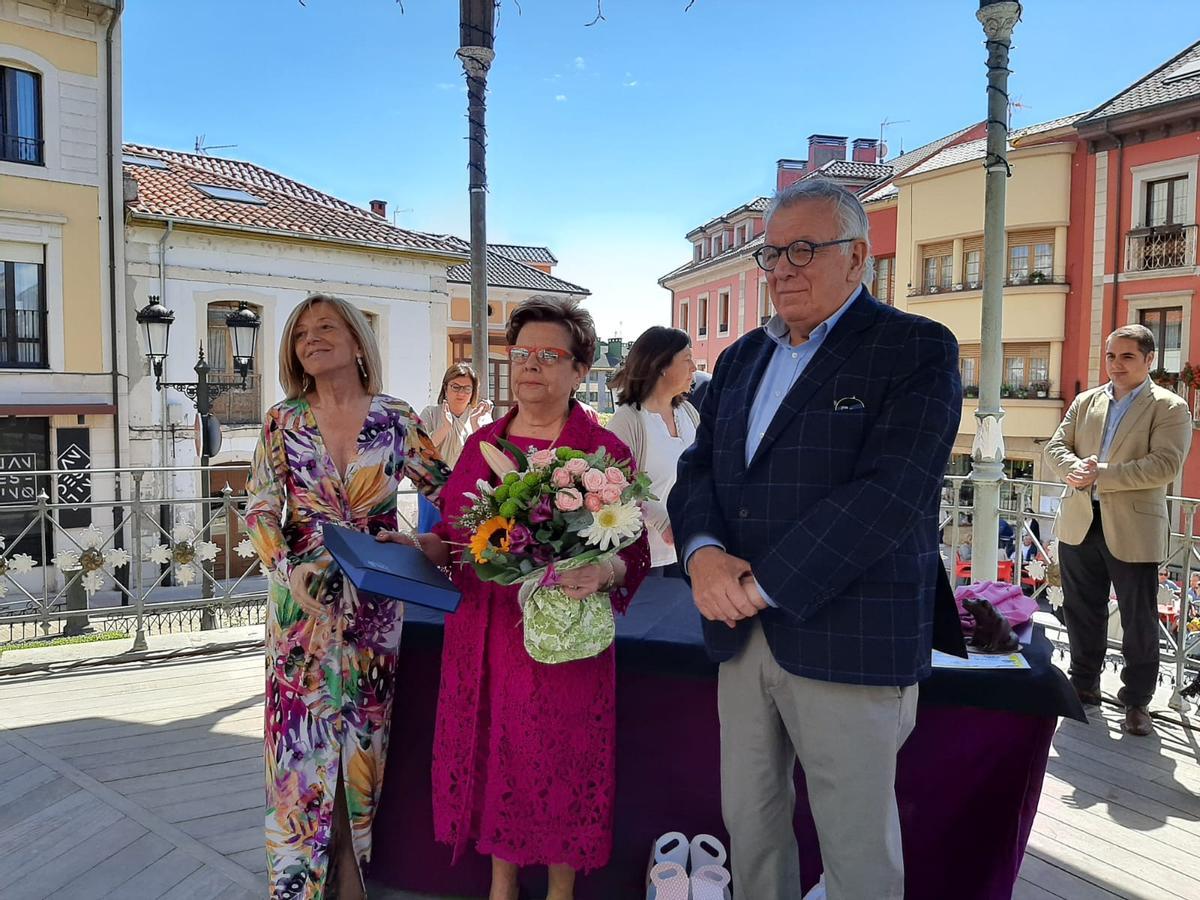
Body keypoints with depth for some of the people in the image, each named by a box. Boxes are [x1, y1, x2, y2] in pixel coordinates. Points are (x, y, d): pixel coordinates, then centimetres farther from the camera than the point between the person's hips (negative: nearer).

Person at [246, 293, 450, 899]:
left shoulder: (395, 419, -2)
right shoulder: (283, 421, -1)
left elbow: (445, 490, 3)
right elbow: (260, 507, -2)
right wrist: (285, 571, -15)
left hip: (375, 599, 0)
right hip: (303, 598, 0)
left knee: (365, 725, 11)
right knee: (303, 727, 5)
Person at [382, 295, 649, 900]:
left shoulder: (604, 451, -6)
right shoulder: (481, 443, 8)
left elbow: (636, 551, -8)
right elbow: (455, 535, 15)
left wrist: (605, 571, -28)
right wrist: (415, 546, -3)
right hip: (480, 634, 5)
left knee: (558, 767, 8)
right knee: (491, 758, 16)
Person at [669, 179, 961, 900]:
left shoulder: (918, 350, -8)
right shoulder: (742, 358, 14)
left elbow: (888, 494, -19)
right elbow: (698, 469, 10)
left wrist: (763, 584, -20)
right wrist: (703, 552, -12)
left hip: (850, 643, -6)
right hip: (744, 635, 6)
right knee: (748, 822, 19)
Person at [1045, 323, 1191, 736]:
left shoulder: (1170, 407, -4)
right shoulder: (1085, 401, 11)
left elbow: (1165, 464, -16)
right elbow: (1056, 446, 6)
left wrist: (1101, 474, -21)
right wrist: (1076, 469, -16)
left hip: (1133, 531, -4)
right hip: (1079, 524, 5)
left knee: (1139, 620, 5)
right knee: (1082, 612, 15)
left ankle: (1137, 701, 20)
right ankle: (1084, 684, 30)